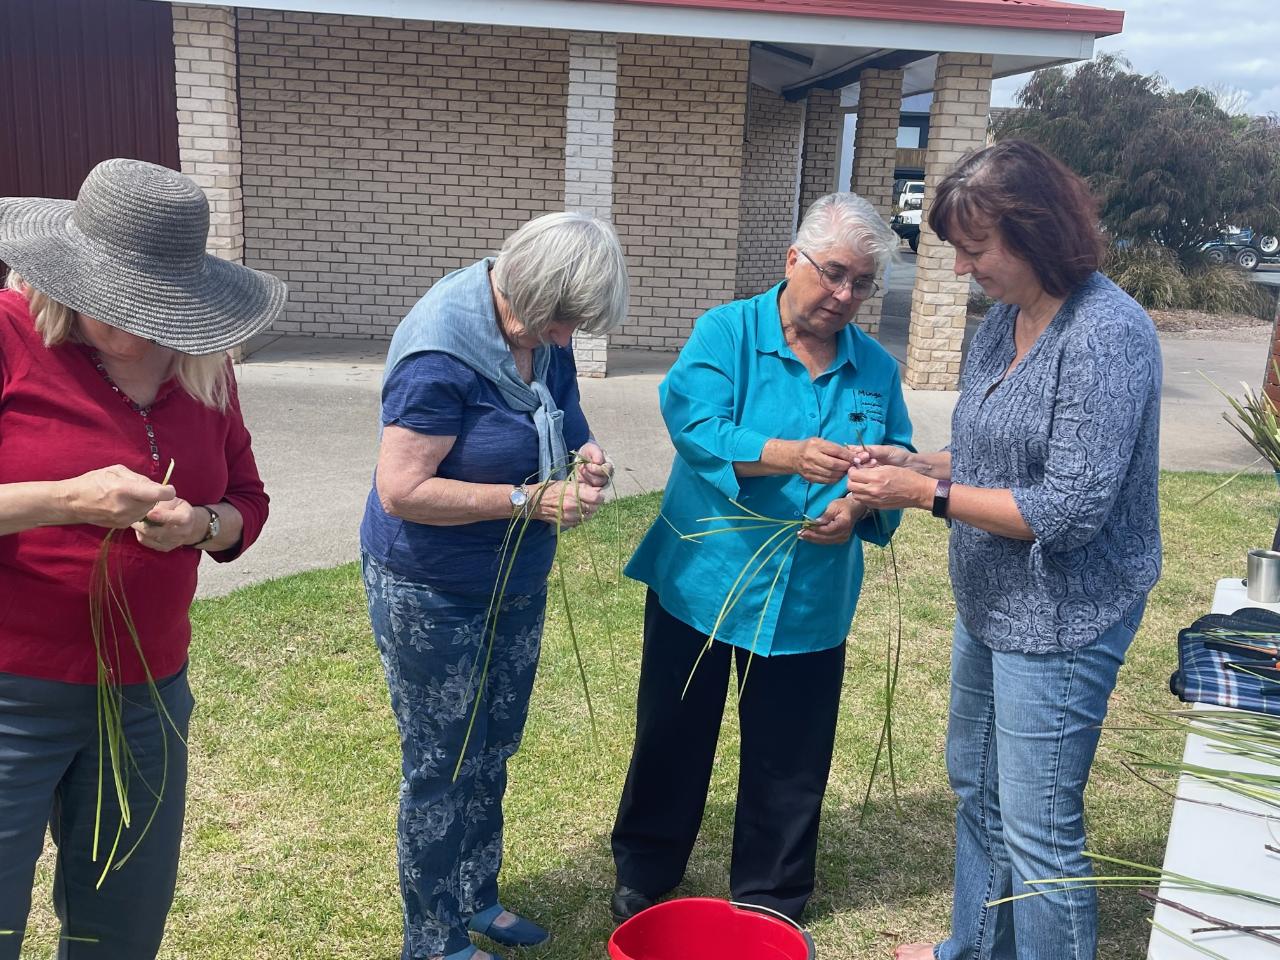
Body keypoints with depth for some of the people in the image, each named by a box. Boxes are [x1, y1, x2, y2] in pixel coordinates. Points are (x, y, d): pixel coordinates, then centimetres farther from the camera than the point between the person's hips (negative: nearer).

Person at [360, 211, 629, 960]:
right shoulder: (442, 357, -26)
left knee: (493, 753, 20)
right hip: (433, 595, -7)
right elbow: (400, 491, -29)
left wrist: (584, 459, -12)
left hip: (517, 585, 7)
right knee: (442, 768, 7)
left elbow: (562, 427, 12)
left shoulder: (546, 339, -3)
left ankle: (476, 897, 41)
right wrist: (531, 499, -28)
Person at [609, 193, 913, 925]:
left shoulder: (877, 368, 3)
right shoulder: (725, 332, -8)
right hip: (702, 582, -2)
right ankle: (646, 871, 37)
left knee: (789, 760, 13)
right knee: (674, 737, 14)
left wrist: (859, 508, -19)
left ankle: (768, 900, 35)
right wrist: (791, 455, -36)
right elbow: (693, 425, -22)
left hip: (810, 601, 3)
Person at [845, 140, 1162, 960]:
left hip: (1060, 619, -9)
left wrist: (928, 494, -21)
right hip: (991, 603, 9)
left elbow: (1071, 509, -25)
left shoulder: (1106, 335, -22)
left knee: (1038, 832, 3)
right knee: (976, 789, 24)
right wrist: (915, 462, -4)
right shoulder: (1005, 318, 2)